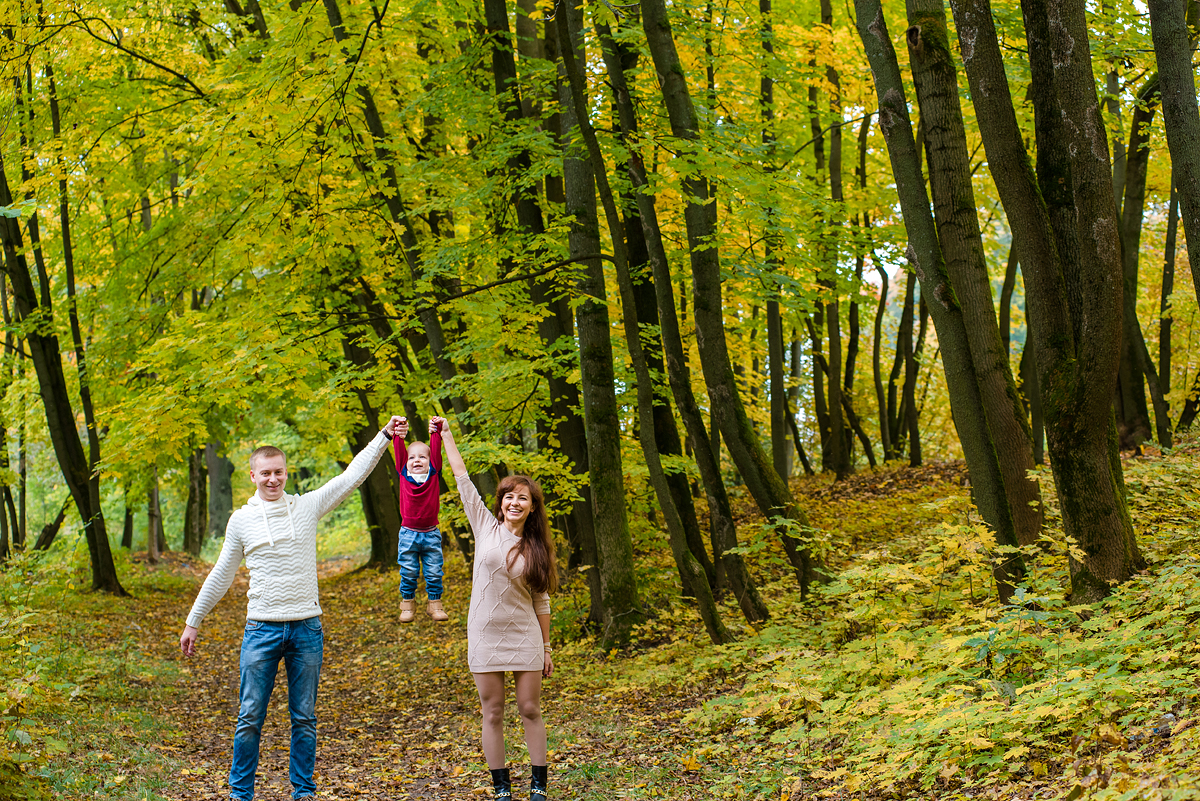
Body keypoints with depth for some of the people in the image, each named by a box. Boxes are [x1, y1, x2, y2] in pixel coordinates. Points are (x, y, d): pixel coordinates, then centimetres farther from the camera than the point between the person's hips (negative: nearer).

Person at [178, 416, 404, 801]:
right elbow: (221, 575, 13)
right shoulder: (241, 520, 4)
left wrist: (384, 435, -5)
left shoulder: (308, 506, 4)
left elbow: (352, 475, 1)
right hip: (262, 629, -1)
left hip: (307, 628, 1)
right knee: (250, 718, 2)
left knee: (304, 718, 8)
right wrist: (193, 622, 15)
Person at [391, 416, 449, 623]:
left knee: (434, 572, 5)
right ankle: (407, 604, 22)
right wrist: (399, 437, -28)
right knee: (408, 573, 8)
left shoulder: (434, 474, -2)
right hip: (408, 533, 0)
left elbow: (436, 451, -13)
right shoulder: (403, 474, -1)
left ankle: (435, 604, 18)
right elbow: (399, 452, -12)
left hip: (431, 534, 0)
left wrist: (436, 434, -28)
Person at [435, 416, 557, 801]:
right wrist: (446, 436, 7)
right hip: (485, 636, 0)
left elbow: (541, 603, 7)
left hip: (524, 638, 0)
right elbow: (462, 479, 4)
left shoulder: (536, 549, 3)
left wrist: (546, 649, 6)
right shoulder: (486, 527, 1)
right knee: (493, 714, 4)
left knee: (530, 711, 2)